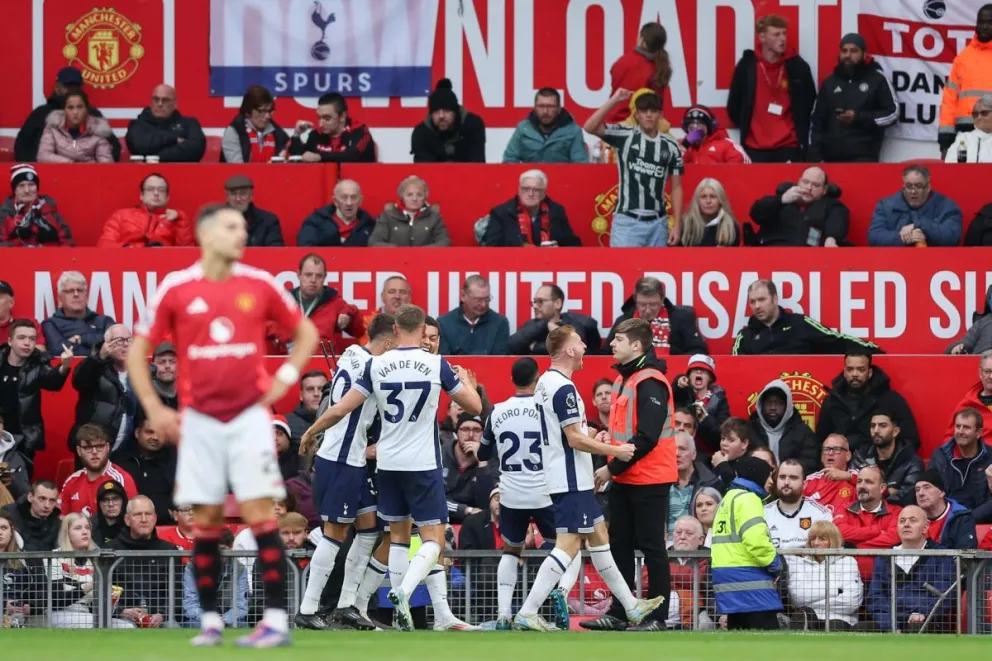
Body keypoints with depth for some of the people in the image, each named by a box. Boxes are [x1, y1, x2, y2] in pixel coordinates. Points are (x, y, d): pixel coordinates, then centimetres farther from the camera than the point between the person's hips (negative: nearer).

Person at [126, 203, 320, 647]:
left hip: (249, 415, -1)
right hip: (199, 421, 1)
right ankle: (210, 621, 10)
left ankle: (276, 620, -9)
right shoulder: (175, 289, -1)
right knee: (206, 520, 2)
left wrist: (285, 378, 1)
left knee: (259, 513, -8)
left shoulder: (259, 285, 1)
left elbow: (306, 332, 15)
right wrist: (154, 408, 0)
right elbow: (138, 351, 7)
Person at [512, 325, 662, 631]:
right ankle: (527, 614, -16)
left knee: (598, 535, 16)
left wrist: (593, 439, 16)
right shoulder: (563, 388, -19)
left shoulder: (545, 382, 12)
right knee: (568, 544, -11)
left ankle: (630, 606, 25)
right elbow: (575, 439, -20)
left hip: (569, 479, 11)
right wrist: (615, 451, -11)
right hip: (571, 481, -11)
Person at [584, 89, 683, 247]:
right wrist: (614, 100, -18)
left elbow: (676, 188, 8)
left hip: (657, 223, 3)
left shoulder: (670, 147, 6)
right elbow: (590, 127, -15)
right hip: (627, 220, -3)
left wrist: (677, 225, 2)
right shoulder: (624, 136, -1)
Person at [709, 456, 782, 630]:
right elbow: (756, 539, -21)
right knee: (767, 635, -13)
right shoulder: (747, 499, -9)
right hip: (748, 579, -10)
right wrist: (774, 562, -6)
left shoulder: (727, 499, 22)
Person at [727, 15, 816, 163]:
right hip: (754, 148, 0)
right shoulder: (747, 65, 0)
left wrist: (802, 135, 12)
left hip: (788, 148, 0)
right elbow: (734, 105, 11)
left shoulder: (797, 66, 0)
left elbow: (809, 104, 12)